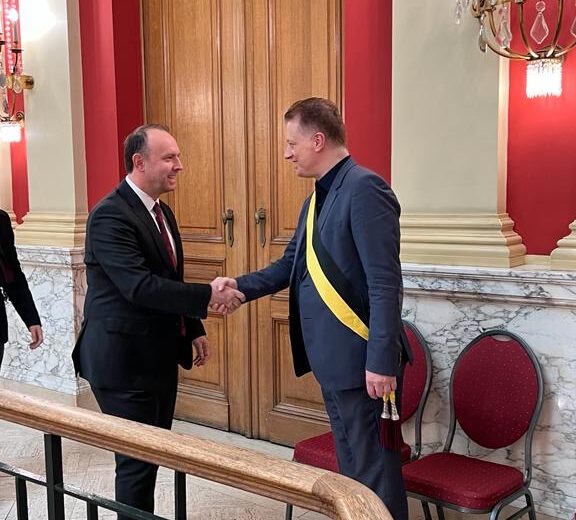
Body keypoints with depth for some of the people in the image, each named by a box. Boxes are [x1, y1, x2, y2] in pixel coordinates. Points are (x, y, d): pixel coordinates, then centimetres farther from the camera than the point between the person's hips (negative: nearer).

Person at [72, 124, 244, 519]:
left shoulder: (161, 211, 11)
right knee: (137, 459, 1)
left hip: (159, 356, 9)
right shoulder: (110, 215, -19)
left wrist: (194, 329, 14)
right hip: (124, 361, -9)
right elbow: (140, 286, -29)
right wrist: (208, 296, -28)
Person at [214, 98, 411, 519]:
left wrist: (381, 360, -23)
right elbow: (293, 263, 21)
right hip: (330, 356, 9)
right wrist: (242, 286, 7)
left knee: (374, 468, 3)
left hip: (360, 358, -9)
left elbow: (385, 283, -21)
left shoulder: (364, 188, -16)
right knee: (350, 465, 20)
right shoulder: (318, 197, 13)